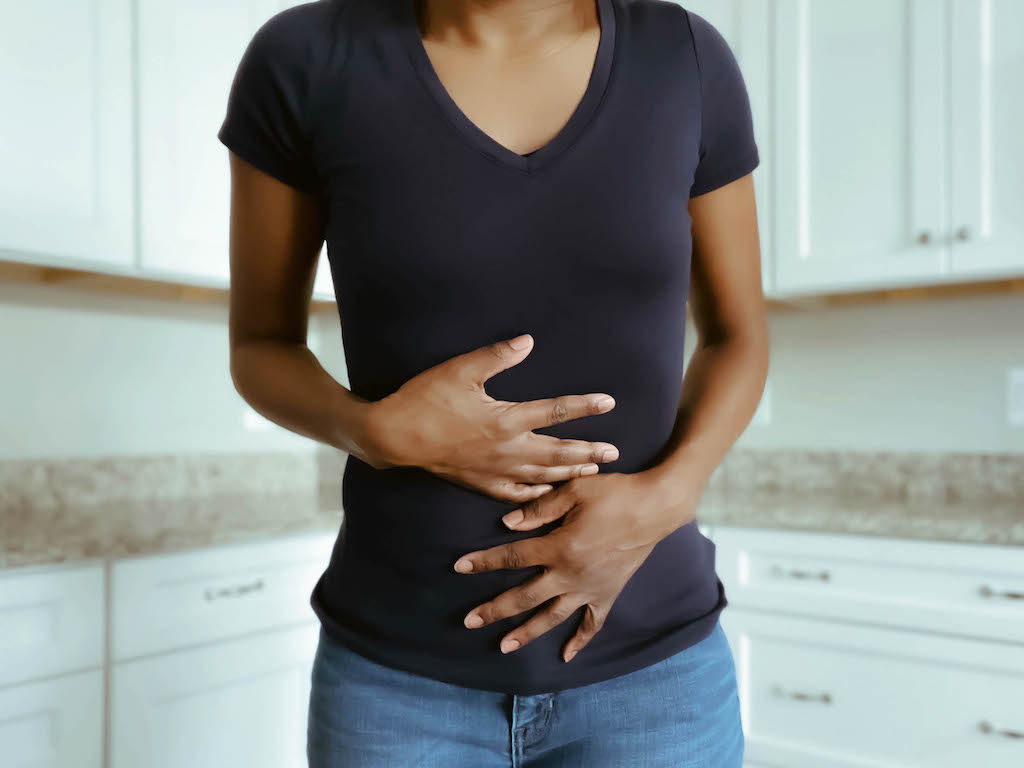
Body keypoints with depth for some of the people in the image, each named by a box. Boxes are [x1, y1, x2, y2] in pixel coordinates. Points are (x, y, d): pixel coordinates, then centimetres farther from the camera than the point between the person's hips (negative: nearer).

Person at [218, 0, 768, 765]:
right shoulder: (303, 62, -8)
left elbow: (739, 340, 5)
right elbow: (260, 350, 2)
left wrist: (662, 500, -15)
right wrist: (379, 433, -20)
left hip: (646, 667, 2)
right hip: (405, 678, 0)